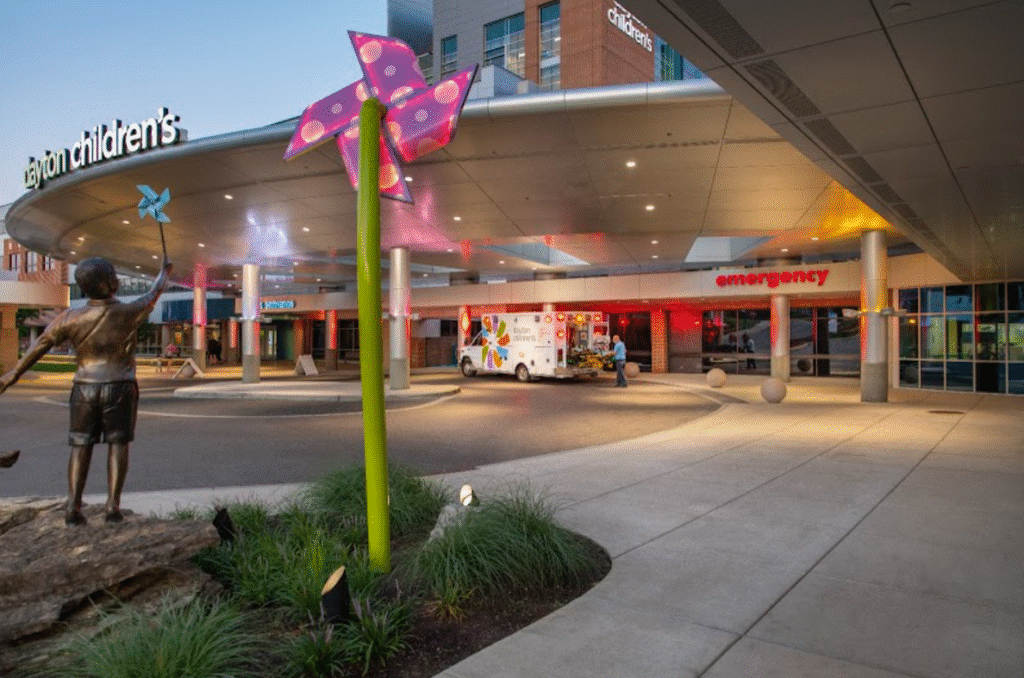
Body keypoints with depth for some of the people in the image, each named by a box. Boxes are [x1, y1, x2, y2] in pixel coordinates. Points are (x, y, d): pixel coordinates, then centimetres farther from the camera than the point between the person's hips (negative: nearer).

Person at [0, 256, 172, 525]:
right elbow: (153, 294, 7)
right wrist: (164, 272, 26)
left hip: (84, 388, 2)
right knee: (118, 445, 6)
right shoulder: (129, 313, -12)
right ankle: (112, 506, 2)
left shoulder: (71, 317, -7)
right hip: (120, 389, -2)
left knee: (81, 447, 9)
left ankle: (73, 507, 5)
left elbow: (41, 344, 3)